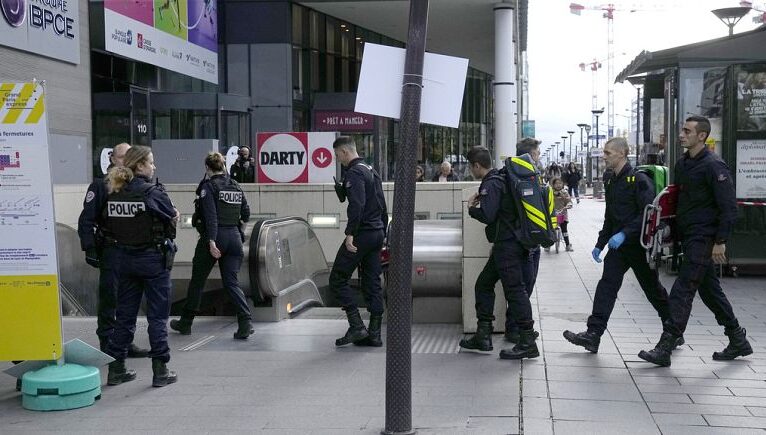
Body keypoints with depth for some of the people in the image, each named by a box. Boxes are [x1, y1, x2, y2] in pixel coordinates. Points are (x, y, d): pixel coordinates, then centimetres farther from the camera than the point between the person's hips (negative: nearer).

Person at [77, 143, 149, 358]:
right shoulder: (101, 185, -5)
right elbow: (86, 219, -9)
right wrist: (90, 249, -15)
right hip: (110, 250, -5)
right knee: (109, 298, -1)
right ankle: (107, 345, 8)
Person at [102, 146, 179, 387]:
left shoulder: (113, 195, 1)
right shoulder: (153, 193, -14)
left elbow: (108, 226, 3)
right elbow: (173, 218, -4)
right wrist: (173, 215, 15)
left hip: (123, 259, 5)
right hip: (152, 258, -5)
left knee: (125, 314, 14)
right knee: (157, 315, 4)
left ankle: (116, 369, 18)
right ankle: (160, 371, 7)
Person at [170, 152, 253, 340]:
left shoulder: (208, 186, -8)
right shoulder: (236, 186, 10)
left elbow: (211, 216, -17)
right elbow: (246, 215, 14)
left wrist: (212, 242, -21)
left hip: (215, 237, -5)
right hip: (234, 237, 5)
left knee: (197, 280, 11)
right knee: (231, 282, 6)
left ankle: (185, 323, 24)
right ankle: (245, 320, -13)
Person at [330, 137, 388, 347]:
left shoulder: (354, 172, -11)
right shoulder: (371, 170, 18)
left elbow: (357, 205, -24)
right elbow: (382, 205, 21)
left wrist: (350, 233, -26)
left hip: (362, 234, -9)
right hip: (377, 233, 9)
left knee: (337, 279, -2)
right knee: (372, 283, 10)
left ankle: (357, 327, -6)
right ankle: (374, 334, 11)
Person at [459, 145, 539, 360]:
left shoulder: (491, 184, -14)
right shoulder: (500, 179, 17)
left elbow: (487, 215, -22)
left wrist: (472, 208, -3)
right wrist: (480, 202, 15)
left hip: (507, 245, -11)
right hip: (507, 244, 11)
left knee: (514, 289, -10)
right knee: (483, 284, 15)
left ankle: (528, 343, -9)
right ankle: (483, 337, 19)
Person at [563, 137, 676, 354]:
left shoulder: (639, 180, -13)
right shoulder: (611, 182, 13)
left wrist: (624, 234, -28)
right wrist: (600, 244, 19)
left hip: (639, 245, -7)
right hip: (618, 246, 7)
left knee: (653, 290, 7)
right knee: (606, 286, -5)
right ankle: (593, 335, -9)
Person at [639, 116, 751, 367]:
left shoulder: (713, 166, -13)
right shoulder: (682, 164, 12)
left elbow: (729, 207, -15)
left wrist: (720, 241, -18)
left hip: (703, 238, -9)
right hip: (688, 237, 9)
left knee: (682, 291, -11)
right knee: (710, 290, 15)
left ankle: (665, 348, -10)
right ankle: (738, 342, 28)